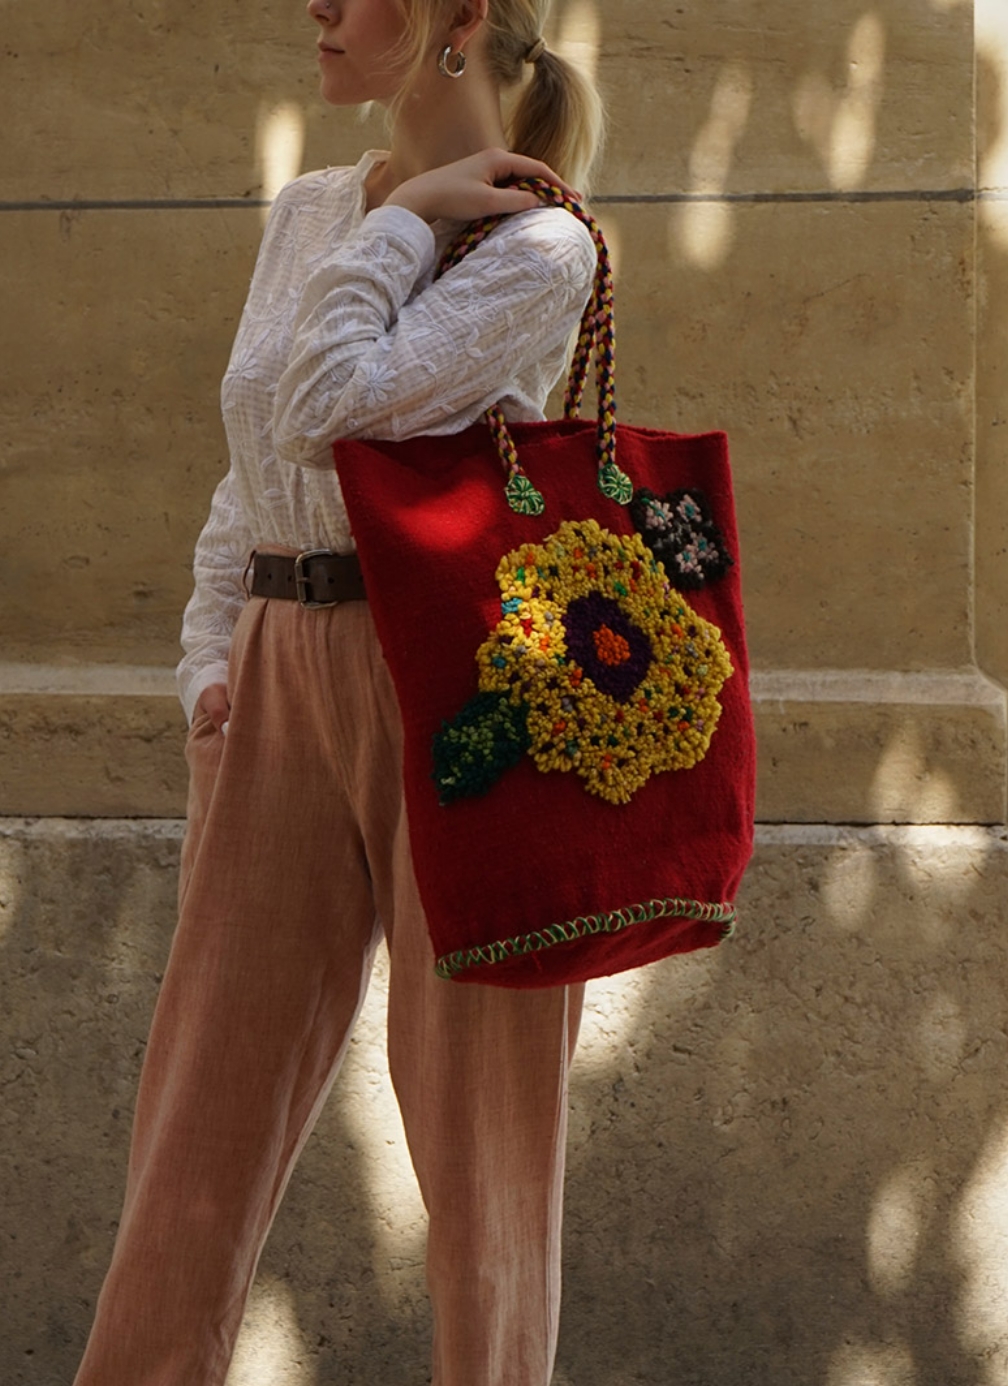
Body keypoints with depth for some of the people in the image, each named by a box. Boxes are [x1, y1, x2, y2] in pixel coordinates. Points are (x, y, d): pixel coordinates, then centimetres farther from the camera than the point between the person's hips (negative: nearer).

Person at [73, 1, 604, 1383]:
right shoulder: (305, 213, 14)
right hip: (284, 674, 6)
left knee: (471, 1083, 5)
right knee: (213, 1077, 8)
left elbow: (324, 408, -19)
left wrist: (408, 219, -8)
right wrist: (211, 657, 9)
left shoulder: (538, 246, -7)